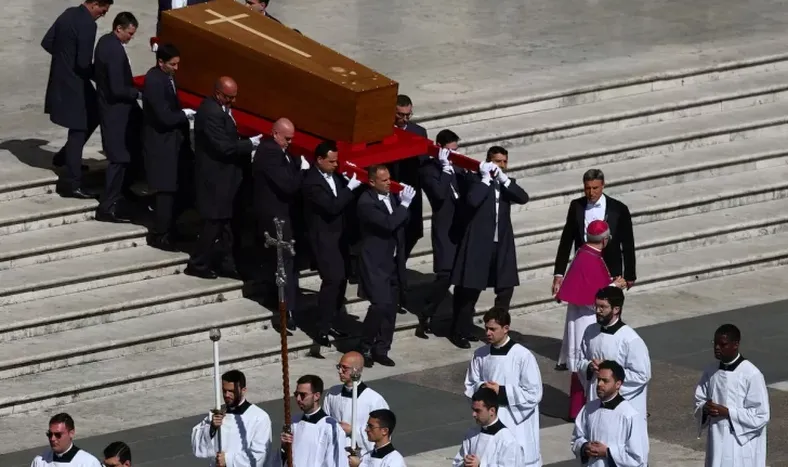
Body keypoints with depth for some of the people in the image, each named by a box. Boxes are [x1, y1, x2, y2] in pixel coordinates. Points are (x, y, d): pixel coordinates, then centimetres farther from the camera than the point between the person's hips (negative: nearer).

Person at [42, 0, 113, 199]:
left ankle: (64, 157, 31)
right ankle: (71, 183, 1)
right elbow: (84, 63, -23)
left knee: (92, 115, 25)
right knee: (78, 130, -1)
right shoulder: (87, 24, -22)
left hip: (61, 79, 9)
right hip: (73, 83, -9)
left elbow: (47, 42, 13)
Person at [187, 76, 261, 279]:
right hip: (216, 178, -10)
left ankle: (225, 263, 22)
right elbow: (223, 146, -24)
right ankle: (198, 264, 7)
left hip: (224, 176, 10)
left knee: (225, 222, 15)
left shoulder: (221, 109, 9)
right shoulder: (210, 113, -22)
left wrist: (246, 150, 6)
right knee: (214, 222, -3)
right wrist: (249, 144, -15)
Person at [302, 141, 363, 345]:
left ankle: (331, 323, 22)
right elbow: (332, 206, -27)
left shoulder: (334, 174, 5)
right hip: (323, 237, -8)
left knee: (341, 279, 11)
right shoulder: (312, 182, -20)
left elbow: (344, 202, 12)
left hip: (339, 235, 8)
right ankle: (322, 330, -11)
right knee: (332, 280, -15)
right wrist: (350, 187, -25)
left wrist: (353, 182, -3)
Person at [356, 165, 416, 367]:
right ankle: (365, 348, -2)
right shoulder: (366, 202, -17)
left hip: (393, 261, 7)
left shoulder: (392, 197, 6)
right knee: (381, 305, -16)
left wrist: (404, 202, -3)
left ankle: (381, 349, 16)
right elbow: (388, 224, -27)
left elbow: (403, 222, 13)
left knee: (391, 307, 8)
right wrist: (404, 204, -21)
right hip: (376, 263, -7)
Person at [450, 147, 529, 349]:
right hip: (479, 243, -5)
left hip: (502, 244, 5)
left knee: (506, 288, 5)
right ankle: (460, 331, 11)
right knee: (470, 288, 1)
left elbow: (523, 198, -7)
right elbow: (472, 200, -23)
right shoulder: (476, 180, -3)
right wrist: (486, 179, -17)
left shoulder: (507, 183, 11)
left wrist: (504, 180, -15)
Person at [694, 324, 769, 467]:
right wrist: (705, 409, -11)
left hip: (742, 447, -6)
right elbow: (699, 400, 13)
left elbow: (761, 416, -15)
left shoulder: (751, 375, -15)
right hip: (717, 444, 6)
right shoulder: (711, 372, 4)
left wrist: (727, 412, -20)